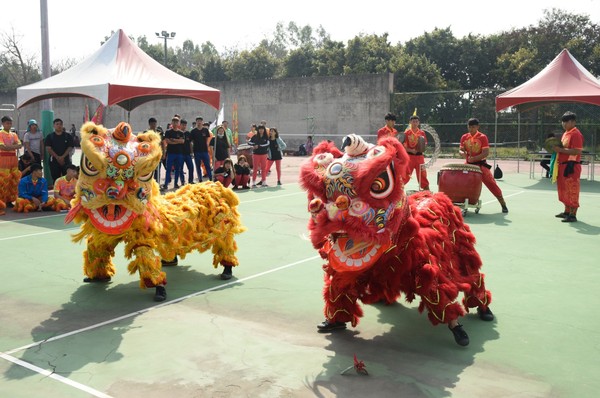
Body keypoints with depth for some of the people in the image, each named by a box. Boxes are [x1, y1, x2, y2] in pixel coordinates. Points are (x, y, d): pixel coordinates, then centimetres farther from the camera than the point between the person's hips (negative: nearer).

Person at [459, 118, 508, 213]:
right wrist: (462, 153, -20)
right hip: (468, 164, 4)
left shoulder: (483, 137, -11)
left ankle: (503, 204, -1)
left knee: (491, 183, -9)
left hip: (480, 164, -4)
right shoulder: (464, 137, 2)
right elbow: (460, 149, 4)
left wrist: (474, 158, -28)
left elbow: (486, 153, -16)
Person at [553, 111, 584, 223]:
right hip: (563, 165, 10)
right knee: (564, 190, 16)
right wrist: (557, 148, 6)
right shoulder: (566, 133, 16)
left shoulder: (576, 134, -14)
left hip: (571, 166, -10)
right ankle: (567, 212, 27)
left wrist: (561, 150, -22)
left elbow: (577, 151, -22)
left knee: (572, 191, -6)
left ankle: (573, 215, -3)